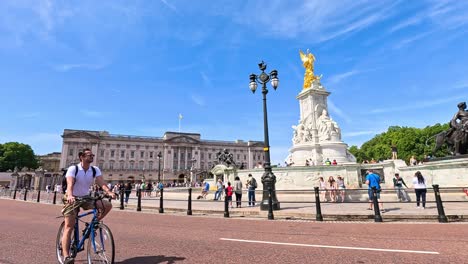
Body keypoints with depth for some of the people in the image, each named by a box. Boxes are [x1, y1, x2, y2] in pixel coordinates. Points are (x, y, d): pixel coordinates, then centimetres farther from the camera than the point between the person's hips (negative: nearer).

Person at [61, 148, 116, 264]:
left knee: (107, 205, -16)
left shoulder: (95, 170, -5)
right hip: (73, 199, -3)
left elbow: (101, 183, -19)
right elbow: (70, 184, -29)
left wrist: (109, 192, -38)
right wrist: (70, 196, -49)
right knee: (69, 227, -8)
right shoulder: (73, 169, -15)